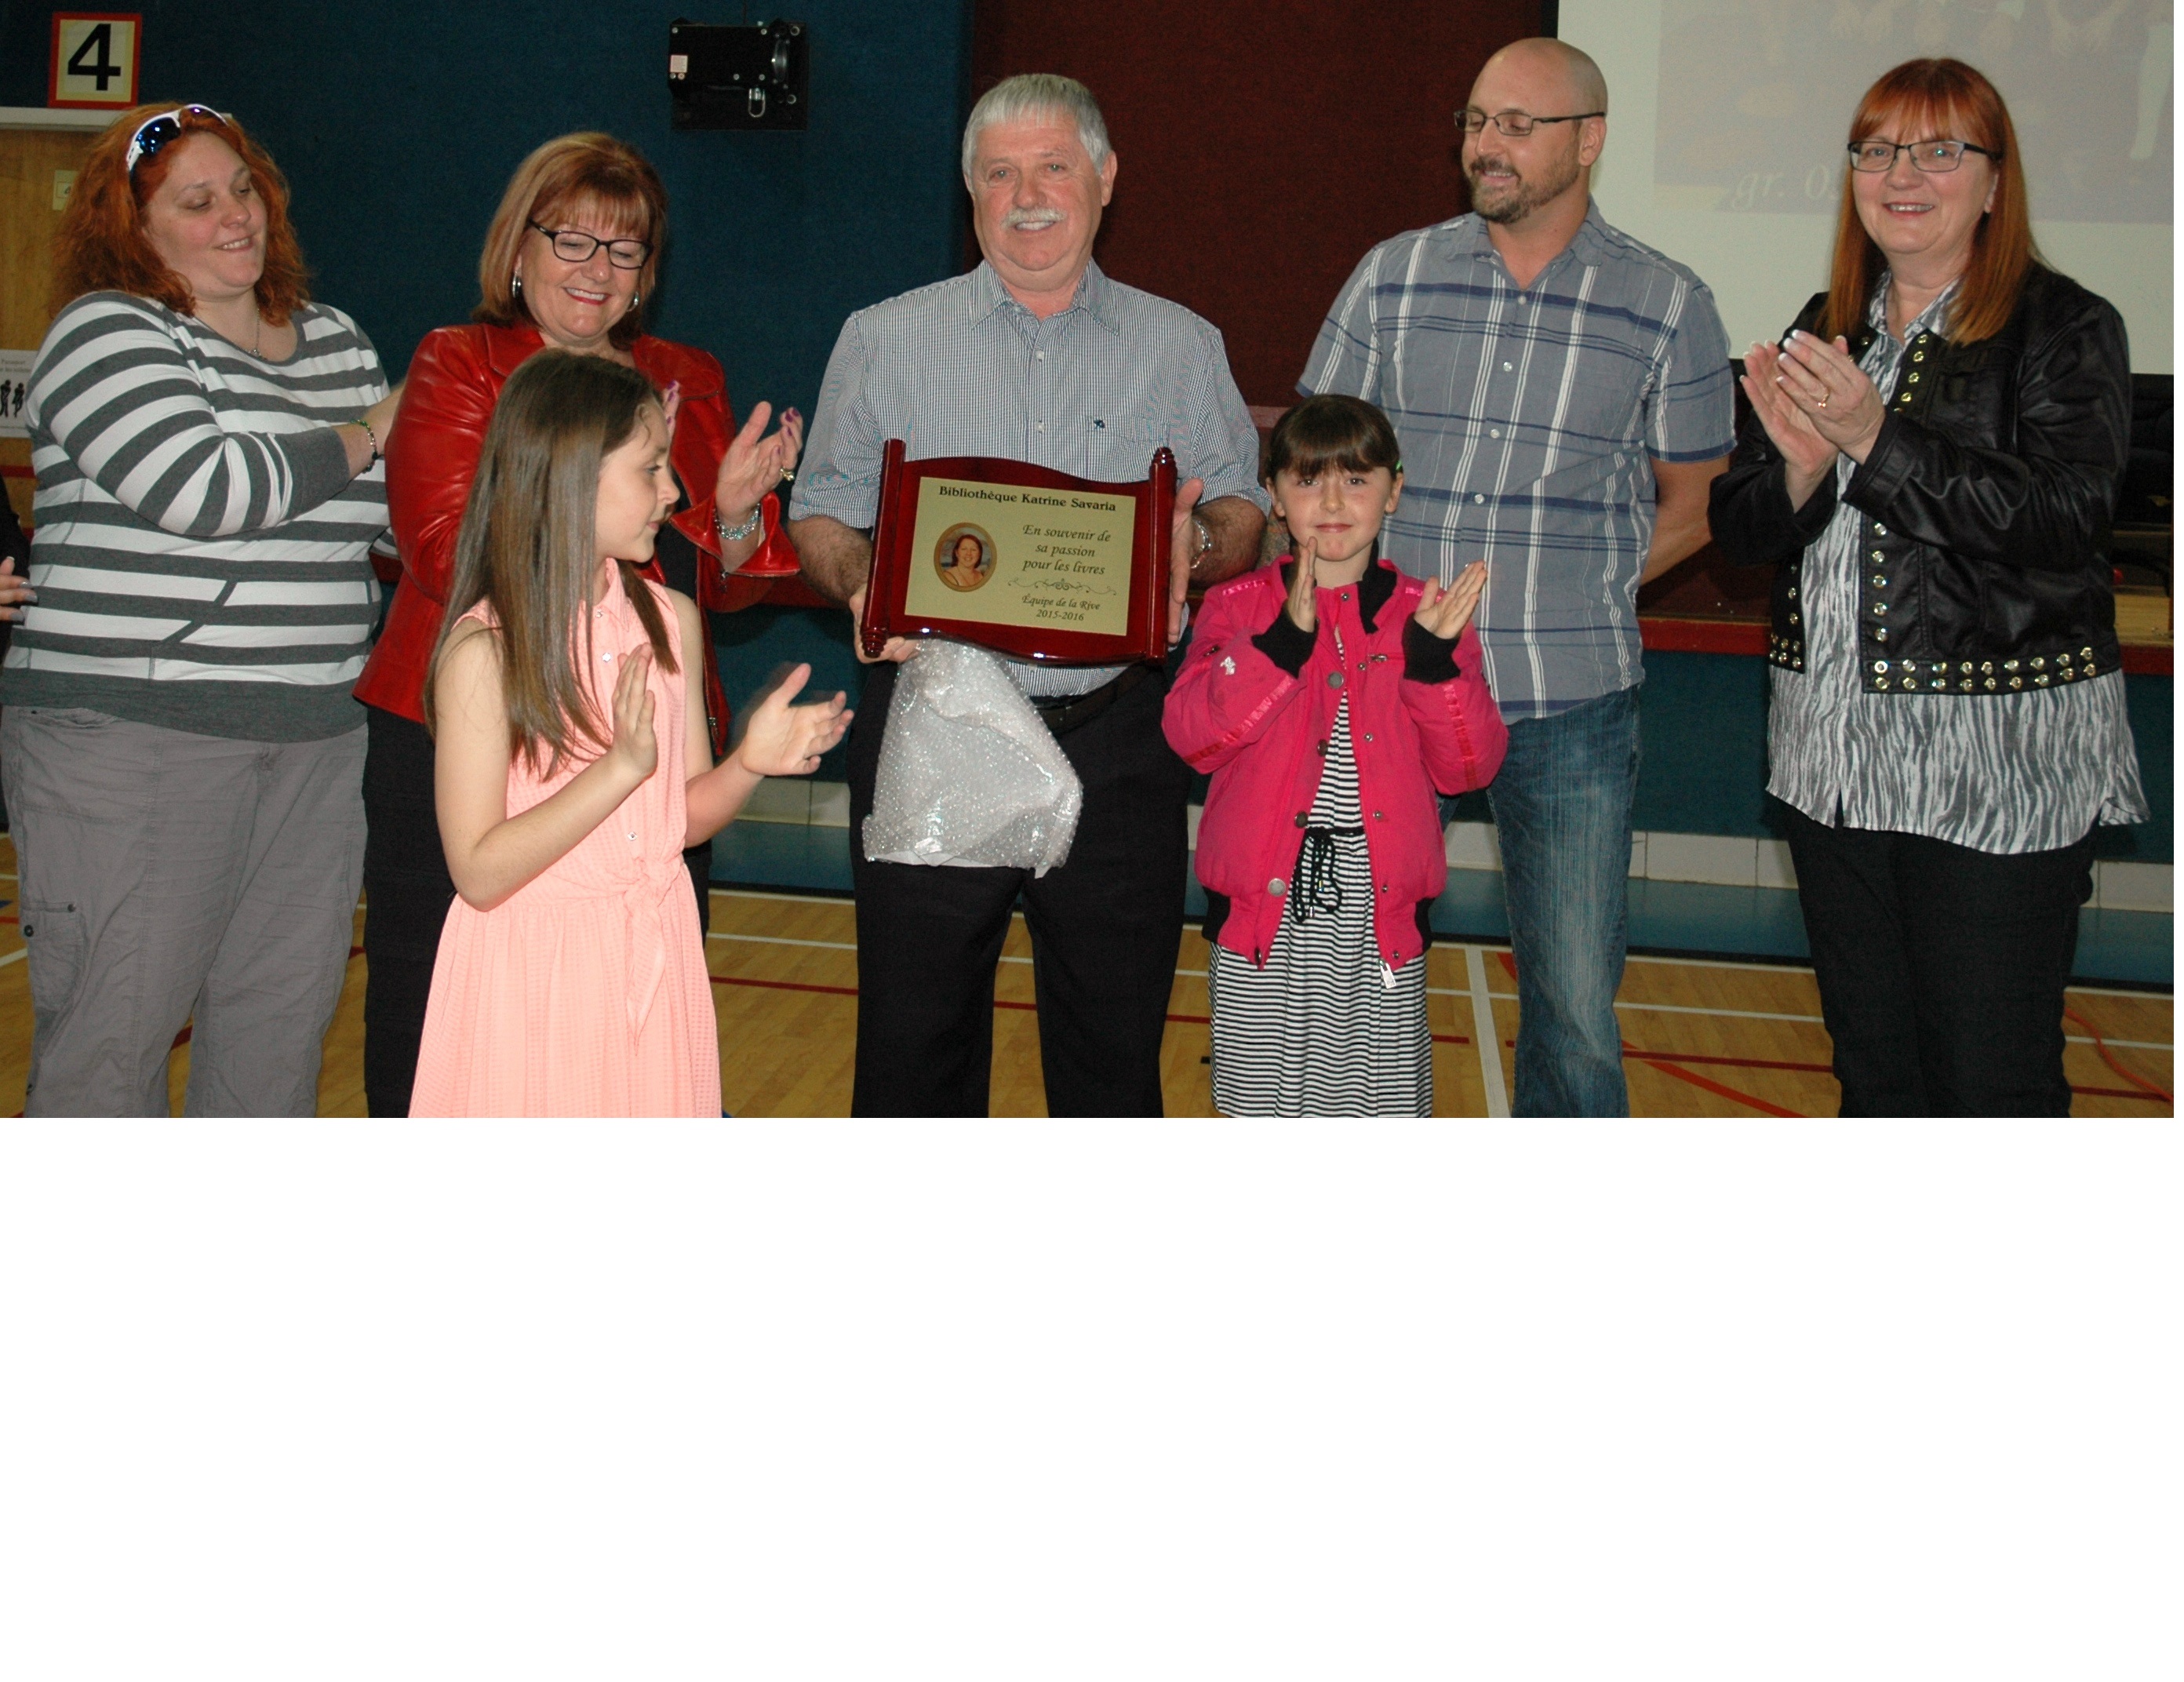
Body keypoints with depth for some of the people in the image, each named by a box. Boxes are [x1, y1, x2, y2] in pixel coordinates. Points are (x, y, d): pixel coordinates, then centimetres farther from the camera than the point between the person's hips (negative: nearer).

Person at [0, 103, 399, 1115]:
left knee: (286, 1015, 9)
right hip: (129, 732, -6)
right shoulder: (107, 334, -4)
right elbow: (207, 490, -19)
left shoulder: (335, 340, 17)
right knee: (115, 1028, -3)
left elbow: (401, 511, 22)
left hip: (316, 734, 6)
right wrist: (365, 435, -5)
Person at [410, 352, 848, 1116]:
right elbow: (479, 872, -18)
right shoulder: (485, 651, -15)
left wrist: (749, 762, -11)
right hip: (537, 976, -5)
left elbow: (684, 816, 9)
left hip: (656, 962, 5)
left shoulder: (672, 620, 3)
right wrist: (620, 767, -25)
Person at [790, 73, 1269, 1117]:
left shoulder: (1180, 347, 10)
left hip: (1116, 744, 1)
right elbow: (822, 517, 8)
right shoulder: (882, 340, 8)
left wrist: (1201, 549, -12)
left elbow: (1244, 508, 11)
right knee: (914, 1032, 6)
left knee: (1116, 1039, 8)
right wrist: (859, 584, -14)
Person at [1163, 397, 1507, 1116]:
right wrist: (1283, 640, -21)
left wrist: (1436, 658, -16)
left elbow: (1466, 766, -1)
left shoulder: (1425, 613, 6)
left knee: (1382, 1093, 5)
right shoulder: (1239, 606, 3)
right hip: (1265, 897, 0)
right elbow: (1193, 735, -11)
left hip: (1380, 907, 1)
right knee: (1259, 1094, 7)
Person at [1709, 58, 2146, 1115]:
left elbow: (2063, 520, -18)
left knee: (1990, 1085, -2)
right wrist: (1799, 467, -13)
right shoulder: (1824, 333, 12)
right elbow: (1741, 532, 9)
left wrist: (1876, 440, -23)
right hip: (1834, 752, 6)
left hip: (2001, 762, -5)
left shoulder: (2067, 331, -4)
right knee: (1872, 1063, 16)